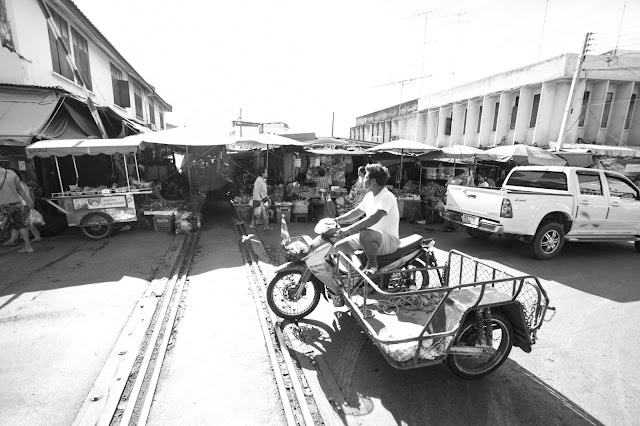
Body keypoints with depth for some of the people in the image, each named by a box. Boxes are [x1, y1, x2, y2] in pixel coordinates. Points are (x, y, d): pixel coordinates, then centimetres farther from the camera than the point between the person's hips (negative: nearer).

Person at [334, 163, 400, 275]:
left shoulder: (387, 197, -19)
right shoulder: (369, 196, 10)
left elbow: (373, 219, -34)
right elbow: (356, 212, 24)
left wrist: (348, 230, -36)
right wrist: (336, 220, 15)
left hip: (389, 240, -8)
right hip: (372, 237, 9)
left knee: (365, 234, -40)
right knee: (339, 246, 0)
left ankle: (373, 263, -14)